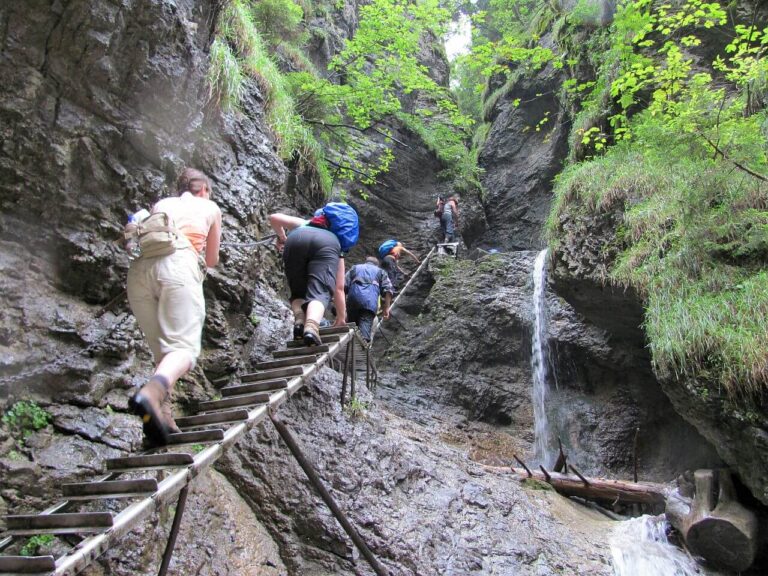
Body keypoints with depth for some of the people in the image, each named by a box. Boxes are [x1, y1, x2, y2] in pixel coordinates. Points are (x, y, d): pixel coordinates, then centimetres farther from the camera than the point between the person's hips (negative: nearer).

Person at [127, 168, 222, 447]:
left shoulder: (160, 204, 33)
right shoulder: (210, 207, 27)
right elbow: (212, 260, 33)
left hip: (140, 267, 4)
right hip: (178, 264, -4)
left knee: (162, 350, 11)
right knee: (184, 346, -14)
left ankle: (161, 413, -5)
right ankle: (152, 392, -42)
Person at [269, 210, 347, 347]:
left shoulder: (302, 224, 45)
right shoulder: (334, 241, 40)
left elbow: (274, 218, 32)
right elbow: (339, 288, 38)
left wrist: (282, 238, 51)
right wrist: (341, 317, 46)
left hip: (296, 240, 1)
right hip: (328, 245, -1)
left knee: (298, 291, 17)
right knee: (319, 292, -11)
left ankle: (299, 320, -10)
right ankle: (311, 327, -39)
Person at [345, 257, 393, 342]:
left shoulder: (354, 268, 32)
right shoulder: (380, 271, 29)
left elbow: (344, 286, 17)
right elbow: (388, 289, 12)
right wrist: (386, 308, 11)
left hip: (353, 297, 2)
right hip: (370, 300, -2)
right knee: (365, 325, -14)